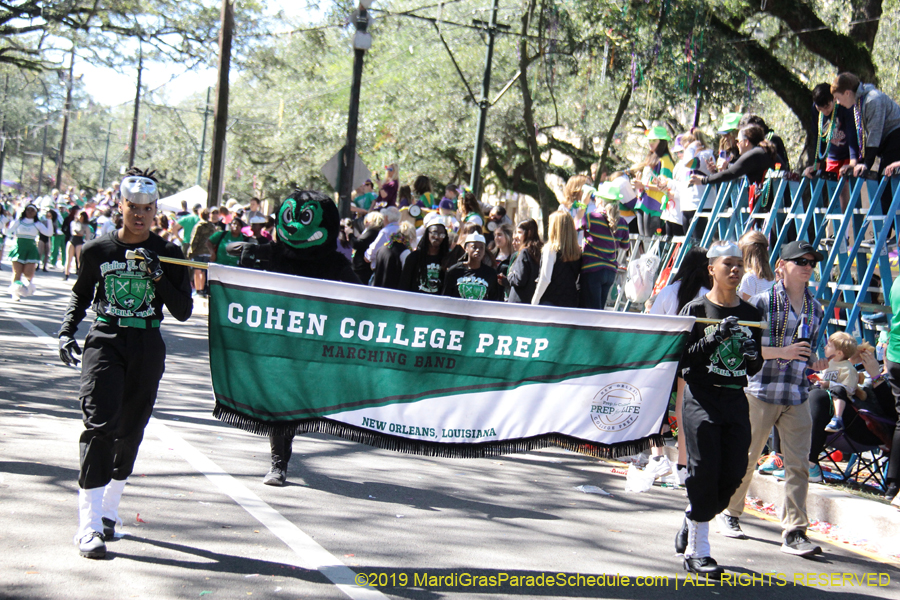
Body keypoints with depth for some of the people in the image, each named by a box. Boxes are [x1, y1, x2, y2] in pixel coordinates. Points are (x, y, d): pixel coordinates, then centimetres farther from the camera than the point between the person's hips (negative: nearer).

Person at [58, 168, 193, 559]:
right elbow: (81, 295, 17)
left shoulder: (168, 255, 1)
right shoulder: (97, 251, 2)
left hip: (147, 348, 2)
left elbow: (183, 311, -2)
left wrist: (158, 276, -14)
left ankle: (108, 511, 25)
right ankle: (89, 525, -16)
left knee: (130, 431, 8)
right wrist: (67, 331, 3)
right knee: (100, 423, -16)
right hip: (104, 342, -2)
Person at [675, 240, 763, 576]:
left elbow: (754, 370, 17)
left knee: (733, 474, 0)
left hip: (736, 401, 5)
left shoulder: (750, 314, 12)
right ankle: (696, 551, 0)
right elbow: (681, 360, -8)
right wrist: (713, 339, -19)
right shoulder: (695, 309, 0)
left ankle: (692, 525, 25)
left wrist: (753, 355, -6)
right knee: (705, 471, -10)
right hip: (701, 400, -5)